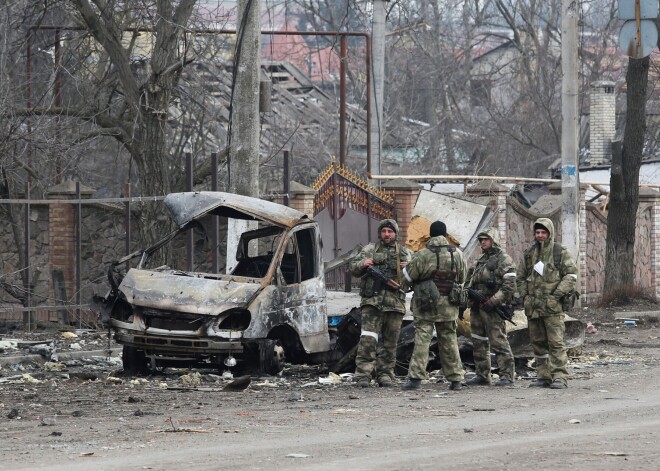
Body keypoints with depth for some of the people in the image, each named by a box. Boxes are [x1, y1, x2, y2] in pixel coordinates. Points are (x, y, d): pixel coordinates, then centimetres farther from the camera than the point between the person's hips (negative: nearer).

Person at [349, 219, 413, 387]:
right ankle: (363, 375, -16)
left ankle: (385, 375, 13)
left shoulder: (405, 253, 16)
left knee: (390, 342, 5)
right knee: (368, 339, -14)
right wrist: (362, 264, -10)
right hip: (372, 300, -2)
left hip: (395, 303, 2)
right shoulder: (370, 250, 14)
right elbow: (353, 268, 12)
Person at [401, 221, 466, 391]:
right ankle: (455, 379, 15)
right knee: (449, 341, 12)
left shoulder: (422, 255, -11)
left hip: (425, 305, -3)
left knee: (422, 339, -2)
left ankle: (416, 377, -10)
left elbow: (408, 276, -5)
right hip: (448, 306, 3)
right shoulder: (457, 255, 1)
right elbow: (462, 279, 12)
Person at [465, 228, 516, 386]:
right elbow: (471, 282, 29)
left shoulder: (504, 260, -5)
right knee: (479, 343, 9)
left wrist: (493, 301, -20)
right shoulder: (480, 261, 20)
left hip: (492, 308, -8)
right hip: (476, 308, 8)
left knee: (499, 342, -10)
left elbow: (509, 287, -14)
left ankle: (507, 375, -8)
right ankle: (482, 375, 15)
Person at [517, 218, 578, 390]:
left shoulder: (560, 253, 0)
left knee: (556, 343, -10)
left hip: (552, 306, -5)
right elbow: (521, 277, 23)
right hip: (533, 307, 5)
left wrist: (557, 295, -12)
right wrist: (524, 296, 9)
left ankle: (560, 377, -11)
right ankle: (543, 376, 15)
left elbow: (571, 275, -4)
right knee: (538, 343, 8)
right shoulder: (529, 254, 14)